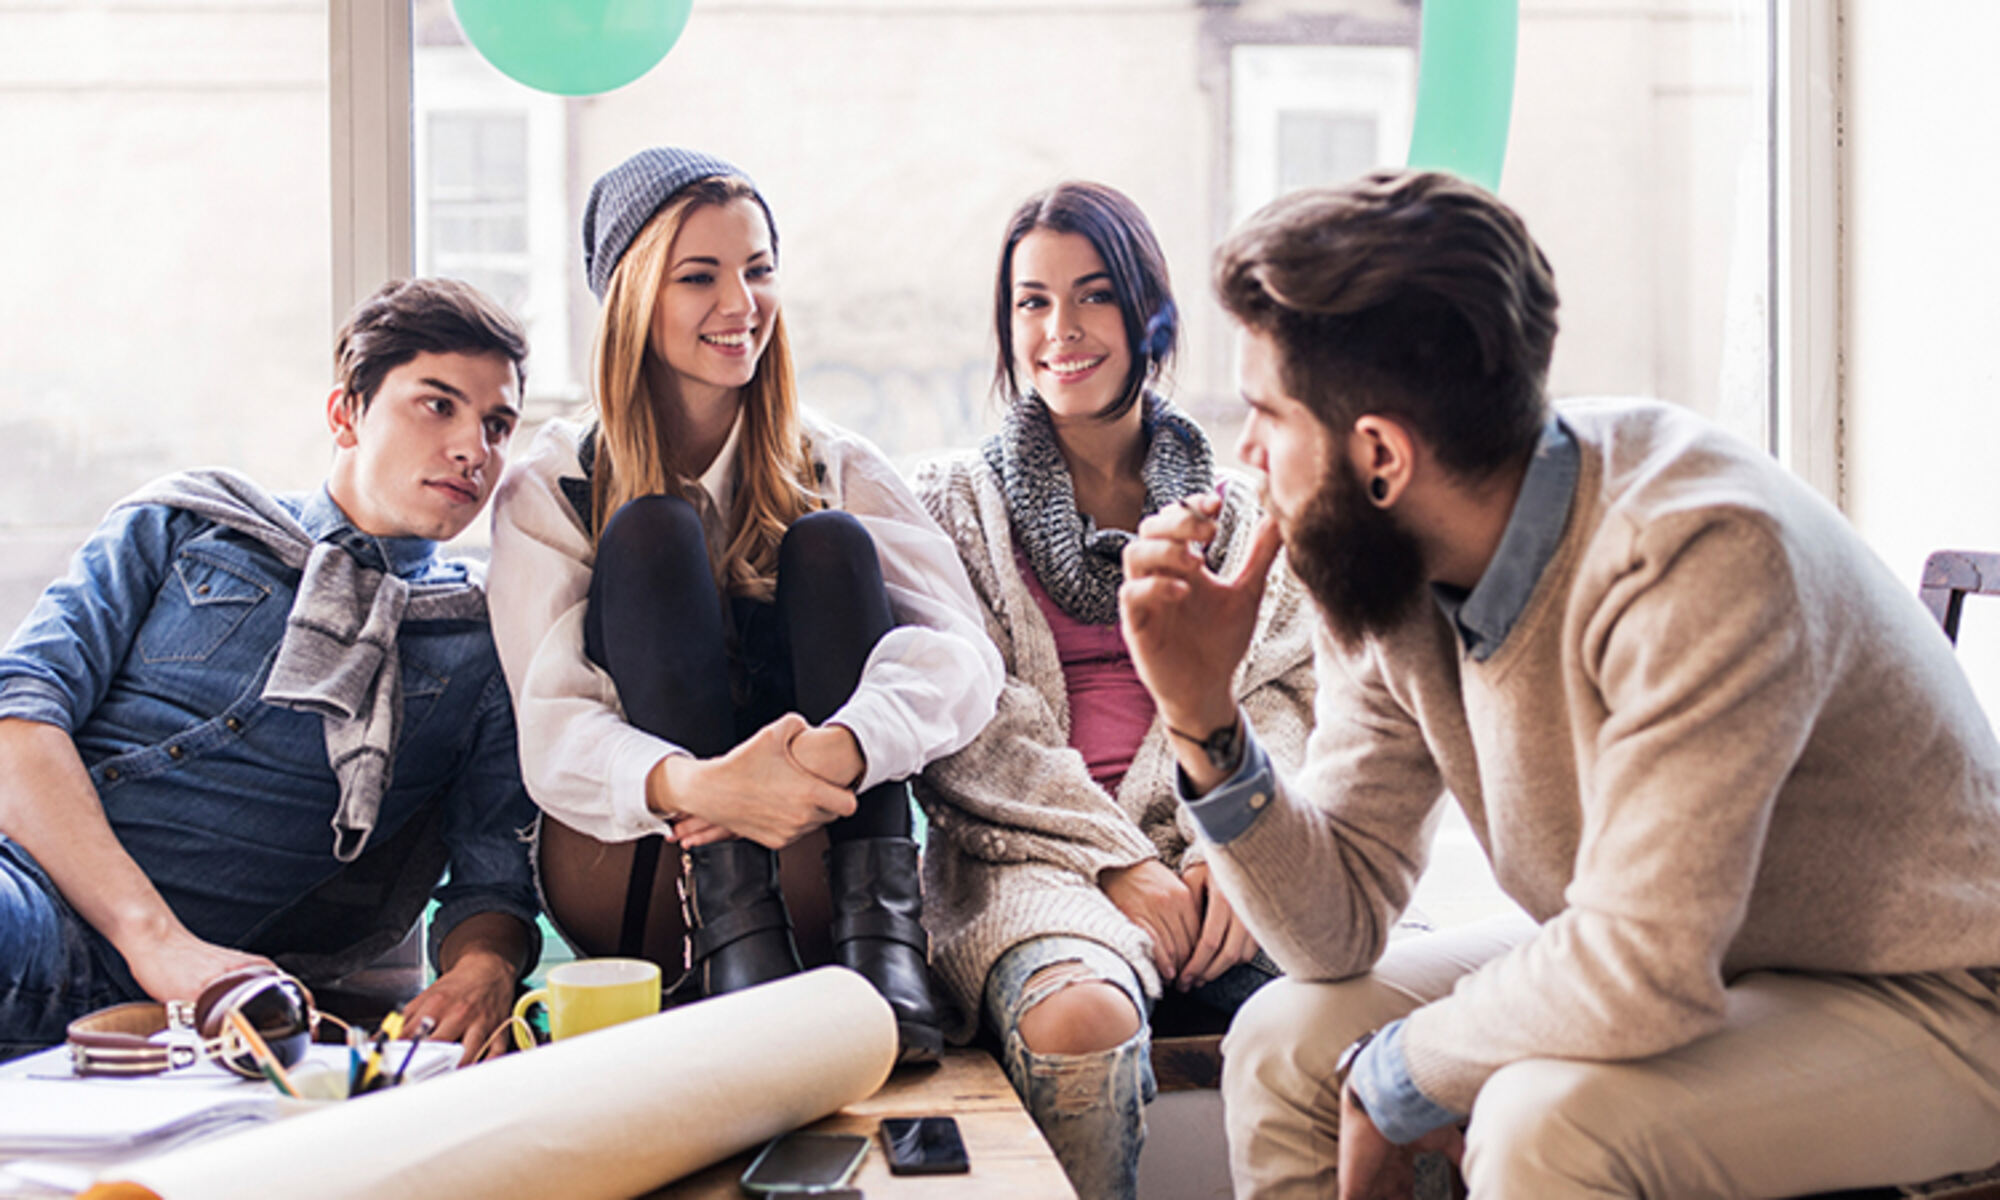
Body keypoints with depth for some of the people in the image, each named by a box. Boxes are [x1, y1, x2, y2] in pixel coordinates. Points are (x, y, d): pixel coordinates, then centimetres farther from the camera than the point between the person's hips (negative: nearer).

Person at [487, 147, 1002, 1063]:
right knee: (650, 532, -18)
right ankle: (731, 933, -36)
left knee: (829, 541, -16)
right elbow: (552, 734, -11)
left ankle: (880, 934, -33)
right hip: (636, 877, -1)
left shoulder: (836, 469, 8)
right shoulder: (549, 491, 4)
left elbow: (960, 655, -10)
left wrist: (836, 750, -33)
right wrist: (693, 786, -35)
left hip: (814, 865, 1)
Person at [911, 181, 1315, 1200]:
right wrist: (1113, 858, -11)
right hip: (1035, 855, -1)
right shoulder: (957, 503, 14)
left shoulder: (1240, 520, 22)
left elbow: (1291, 695, 11)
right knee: (1078, 1018, -38)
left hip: (1216, 854, 2)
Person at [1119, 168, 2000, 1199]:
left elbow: (1643, 973, -34)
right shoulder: (1382, 571, -8)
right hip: (1668, 972, 7)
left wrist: (1396, 1073, -18)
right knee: (1283, 1040, -3)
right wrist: (1206, 717, -18)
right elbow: (1336, 927, -3)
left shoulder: (1696, 555, -32)